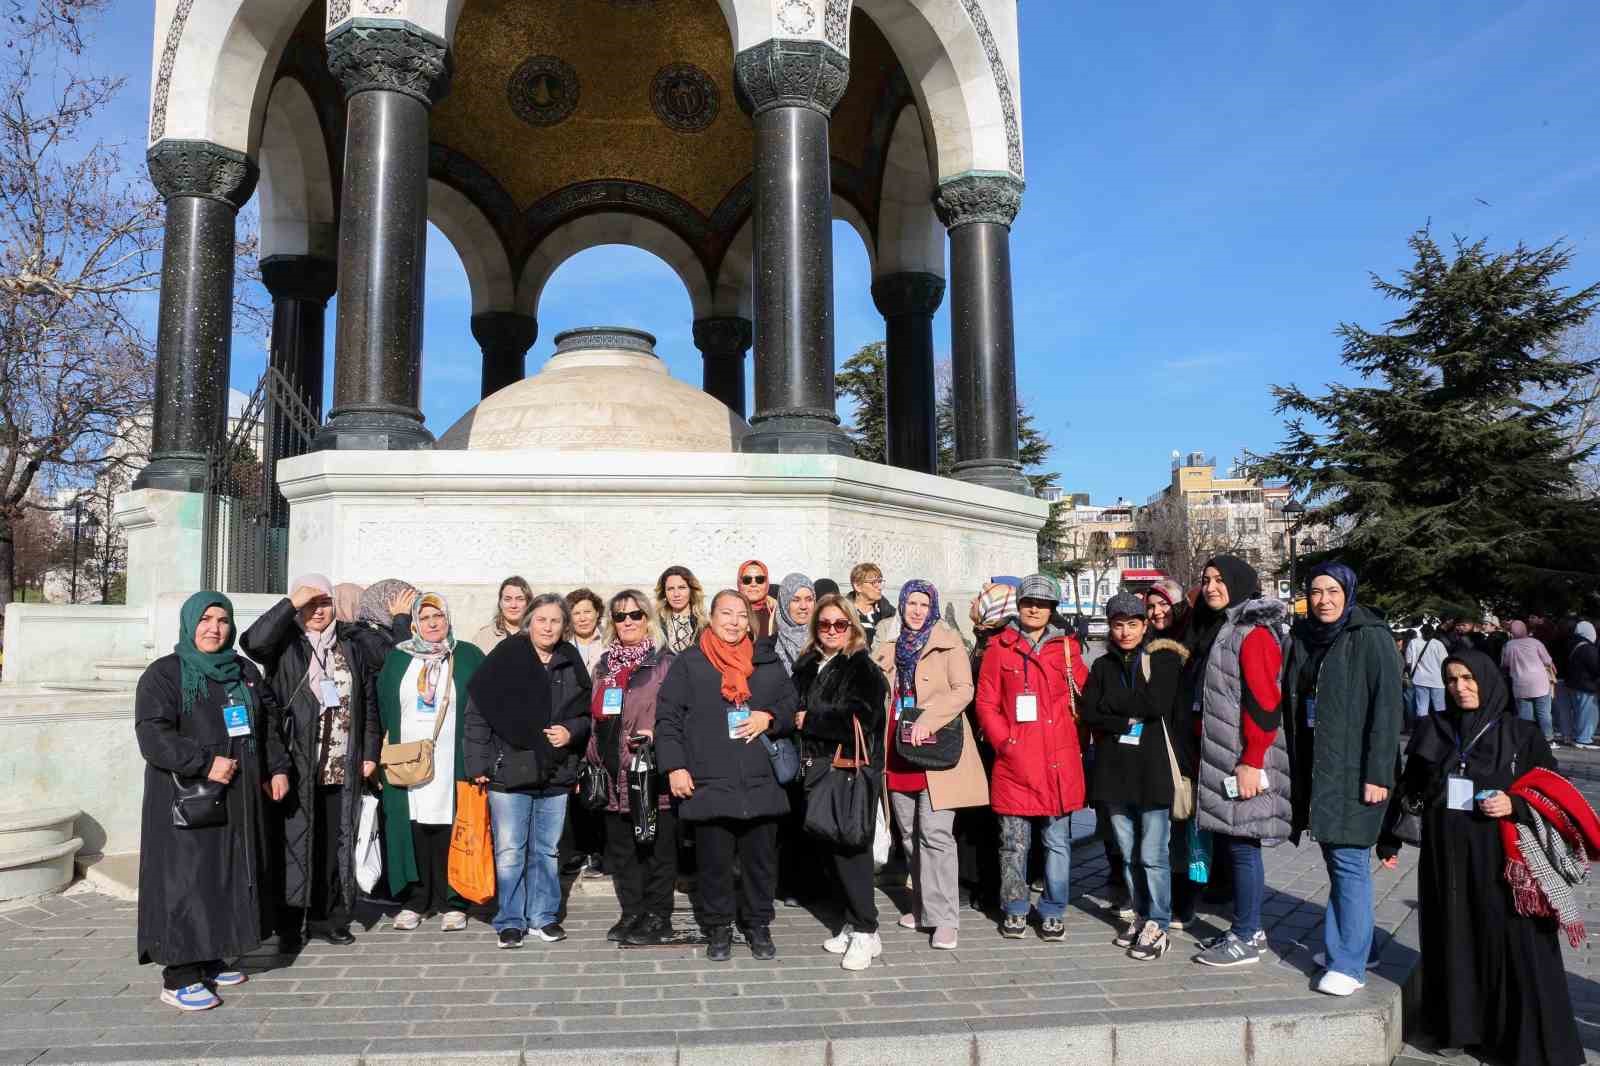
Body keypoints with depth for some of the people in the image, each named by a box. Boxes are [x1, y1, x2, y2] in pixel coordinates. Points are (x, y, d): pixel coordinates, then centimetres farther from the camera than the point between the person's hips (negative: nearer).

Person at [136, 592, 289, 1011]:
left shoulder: (244, 671, 11)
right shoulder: (164, 673, -6)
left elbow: (267, 724, 17)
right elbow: (151, 734, -16)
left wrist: (277, 768, 7)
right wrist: (206, 763, -22)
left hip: (237, 799, 6)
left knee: (228, 878, 10)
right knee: (186, 882, -3)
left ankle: (211, 960, 23)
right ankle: (179, 977, 5)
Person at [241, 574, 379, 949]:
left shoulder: (351, 647, 13)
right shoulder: (285, 645, 2)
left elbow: (369, 703, 14)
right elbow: (252, 641, -22)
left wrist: (370, 753, 8)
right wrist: (291, 603, -17)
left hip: (343, 769, 4)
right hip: (295, 765, -4)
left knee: (336, 844, 9)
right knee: (294, 843, -2)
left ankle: (327, 918, 21)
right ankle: (289, 924, 8)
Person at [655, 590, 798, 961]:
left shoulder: (768, 662, 12)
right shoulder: (689, 663, 3)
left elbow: (792, 705, 17)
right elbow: (667, 718, 1)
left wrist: (770, 718, -4)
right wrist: (675, 766, -7)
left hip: (760, 783, 2)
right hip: (708, 783, -2)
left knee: (760, 858, 8)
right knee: (714, 860, 5)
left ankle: (759, 925, 24)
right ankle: (719, 927, 22)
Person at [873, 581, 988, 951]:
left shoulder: (947, 642, -2)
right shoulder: (890, 644, 14)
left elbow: (963, 689, -13)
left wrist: (928, 719, -23)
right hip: (898, 752, 6)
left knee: (935, 834, -9)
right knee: (911, 834, 14)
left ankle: (944, 918, -3)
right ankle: (924, 907, 27)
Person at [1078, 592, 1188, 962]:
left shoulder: (1165, 660, 2)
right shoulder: (1102, 666, 13)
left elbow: (1158, 705, -14)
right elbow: (1089, 714, 2)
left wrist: (1113, 702, -5)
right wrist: (1130, 721, -9)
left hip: (1154, 769, -4)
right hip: (1114, 770, 4)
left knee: (1153, 854, -5)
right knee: (1128, 854, 11)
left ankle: (1158, 927, 5)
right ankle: (1140, 916, 24)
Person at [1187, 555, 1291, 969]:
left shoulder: (1253, 633, -12)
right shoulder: (1213, 631, 17)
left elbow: (1264, 704, -19)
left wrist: (1251, 762, -21)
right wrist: (1202, 752, 17)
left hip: (1241, 762, -9)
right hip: (1218, 759, 9)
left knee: (1241, 844, -2)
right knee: (1226, 842, 13)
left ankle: (1246, 939, 8)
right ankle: (1249, 928, 25)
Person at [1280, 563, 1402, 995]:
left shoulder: (1371, 639, -8)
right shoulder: (1303, 639, 10)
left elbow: (1386, 709, -12)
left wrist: (1377, 775, -16)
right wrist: (1293, 769, 11)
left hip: (1353, 770, -6)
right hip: (1314, 767, 6)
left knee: (1349, 861, -5)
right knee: (1335, 859, 13)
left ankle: (1349, 963, 2)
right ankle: (1346, 945, 24)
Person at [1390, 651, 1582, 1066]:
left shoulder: (1521, 733, -1)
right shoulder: (1431, 729, 6)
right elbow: (1410, 788, 12)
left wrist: (1515, 805, -15)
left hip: (1500, 858, -2)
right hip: (1446, 856, 3)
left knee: (1508, 940, 0)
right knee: (1453, 938, 9)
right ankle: (1456, 1023, 21)